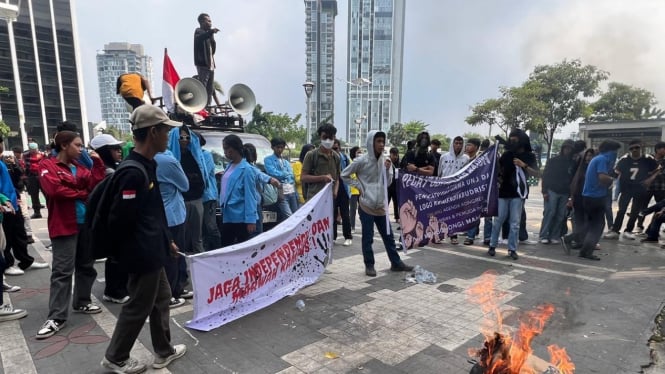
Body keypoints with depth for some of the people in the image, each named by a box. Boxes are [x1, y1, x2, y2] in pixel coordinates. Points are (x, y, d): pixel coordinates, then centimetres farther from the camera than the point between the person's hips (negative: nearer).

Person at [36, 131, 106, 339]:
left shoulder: (79, 166, 13)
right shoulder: (48, 166, -4)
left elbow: (95, 185, 1)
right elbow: (54, 189, -20)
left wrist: (97, 163, -6)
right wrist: (82, 194, -8)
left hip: (86, 222, 6)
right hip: (64, 225, -6)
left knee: (86, 265, 14)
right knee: (62, 270, -5)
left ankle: (81, 302, 29)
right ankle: (56, 317, 2)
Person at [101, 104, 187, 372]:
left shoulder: (146, 165, 8)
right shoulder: (133, 172, -24)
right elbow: (119, 221, -23)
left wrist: (165, 241, 18)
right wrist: (139, 248, -7)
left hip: (152, 252, 10)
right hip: (143, 255, -10)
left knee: (161, 298, 20)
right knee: (138, 307, 8)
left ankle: (164, 352, 36)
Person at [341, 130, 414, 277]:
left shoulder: (385, 160, 3)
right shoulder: (362, 161, -11)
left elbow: (388, 183, 7)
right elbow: (344, 175, -2)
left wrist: (388, 170, -9)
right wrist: (359, 186, -8)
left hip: (381, 205, 5)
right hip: (366, 204, -4)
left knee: (388, 235, 12)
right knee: (368, 237, 4)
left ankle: (396, 263, 24)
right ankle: (369, 265, 17)